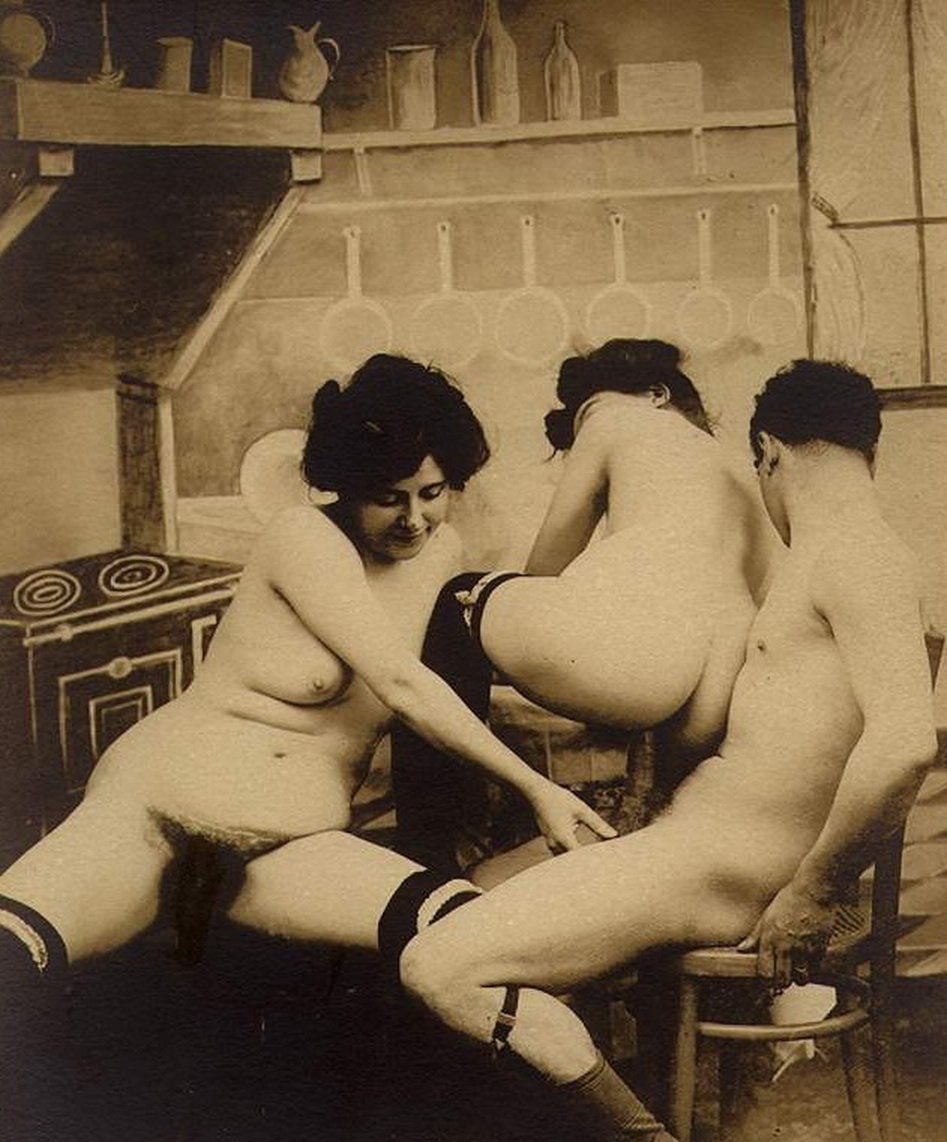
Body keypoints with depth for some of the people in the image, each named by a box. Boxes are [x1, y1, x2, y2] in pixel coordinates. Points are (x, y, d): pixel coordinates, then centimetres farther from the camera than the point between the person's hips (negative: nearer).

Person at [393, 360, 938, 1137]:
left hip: (710, 867, -11)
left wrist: (811, 895, -21)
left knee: (436, 967, -15)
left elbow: (905, 740, -32)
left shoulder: (856, 555, -18)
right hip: (694, 828, 11)